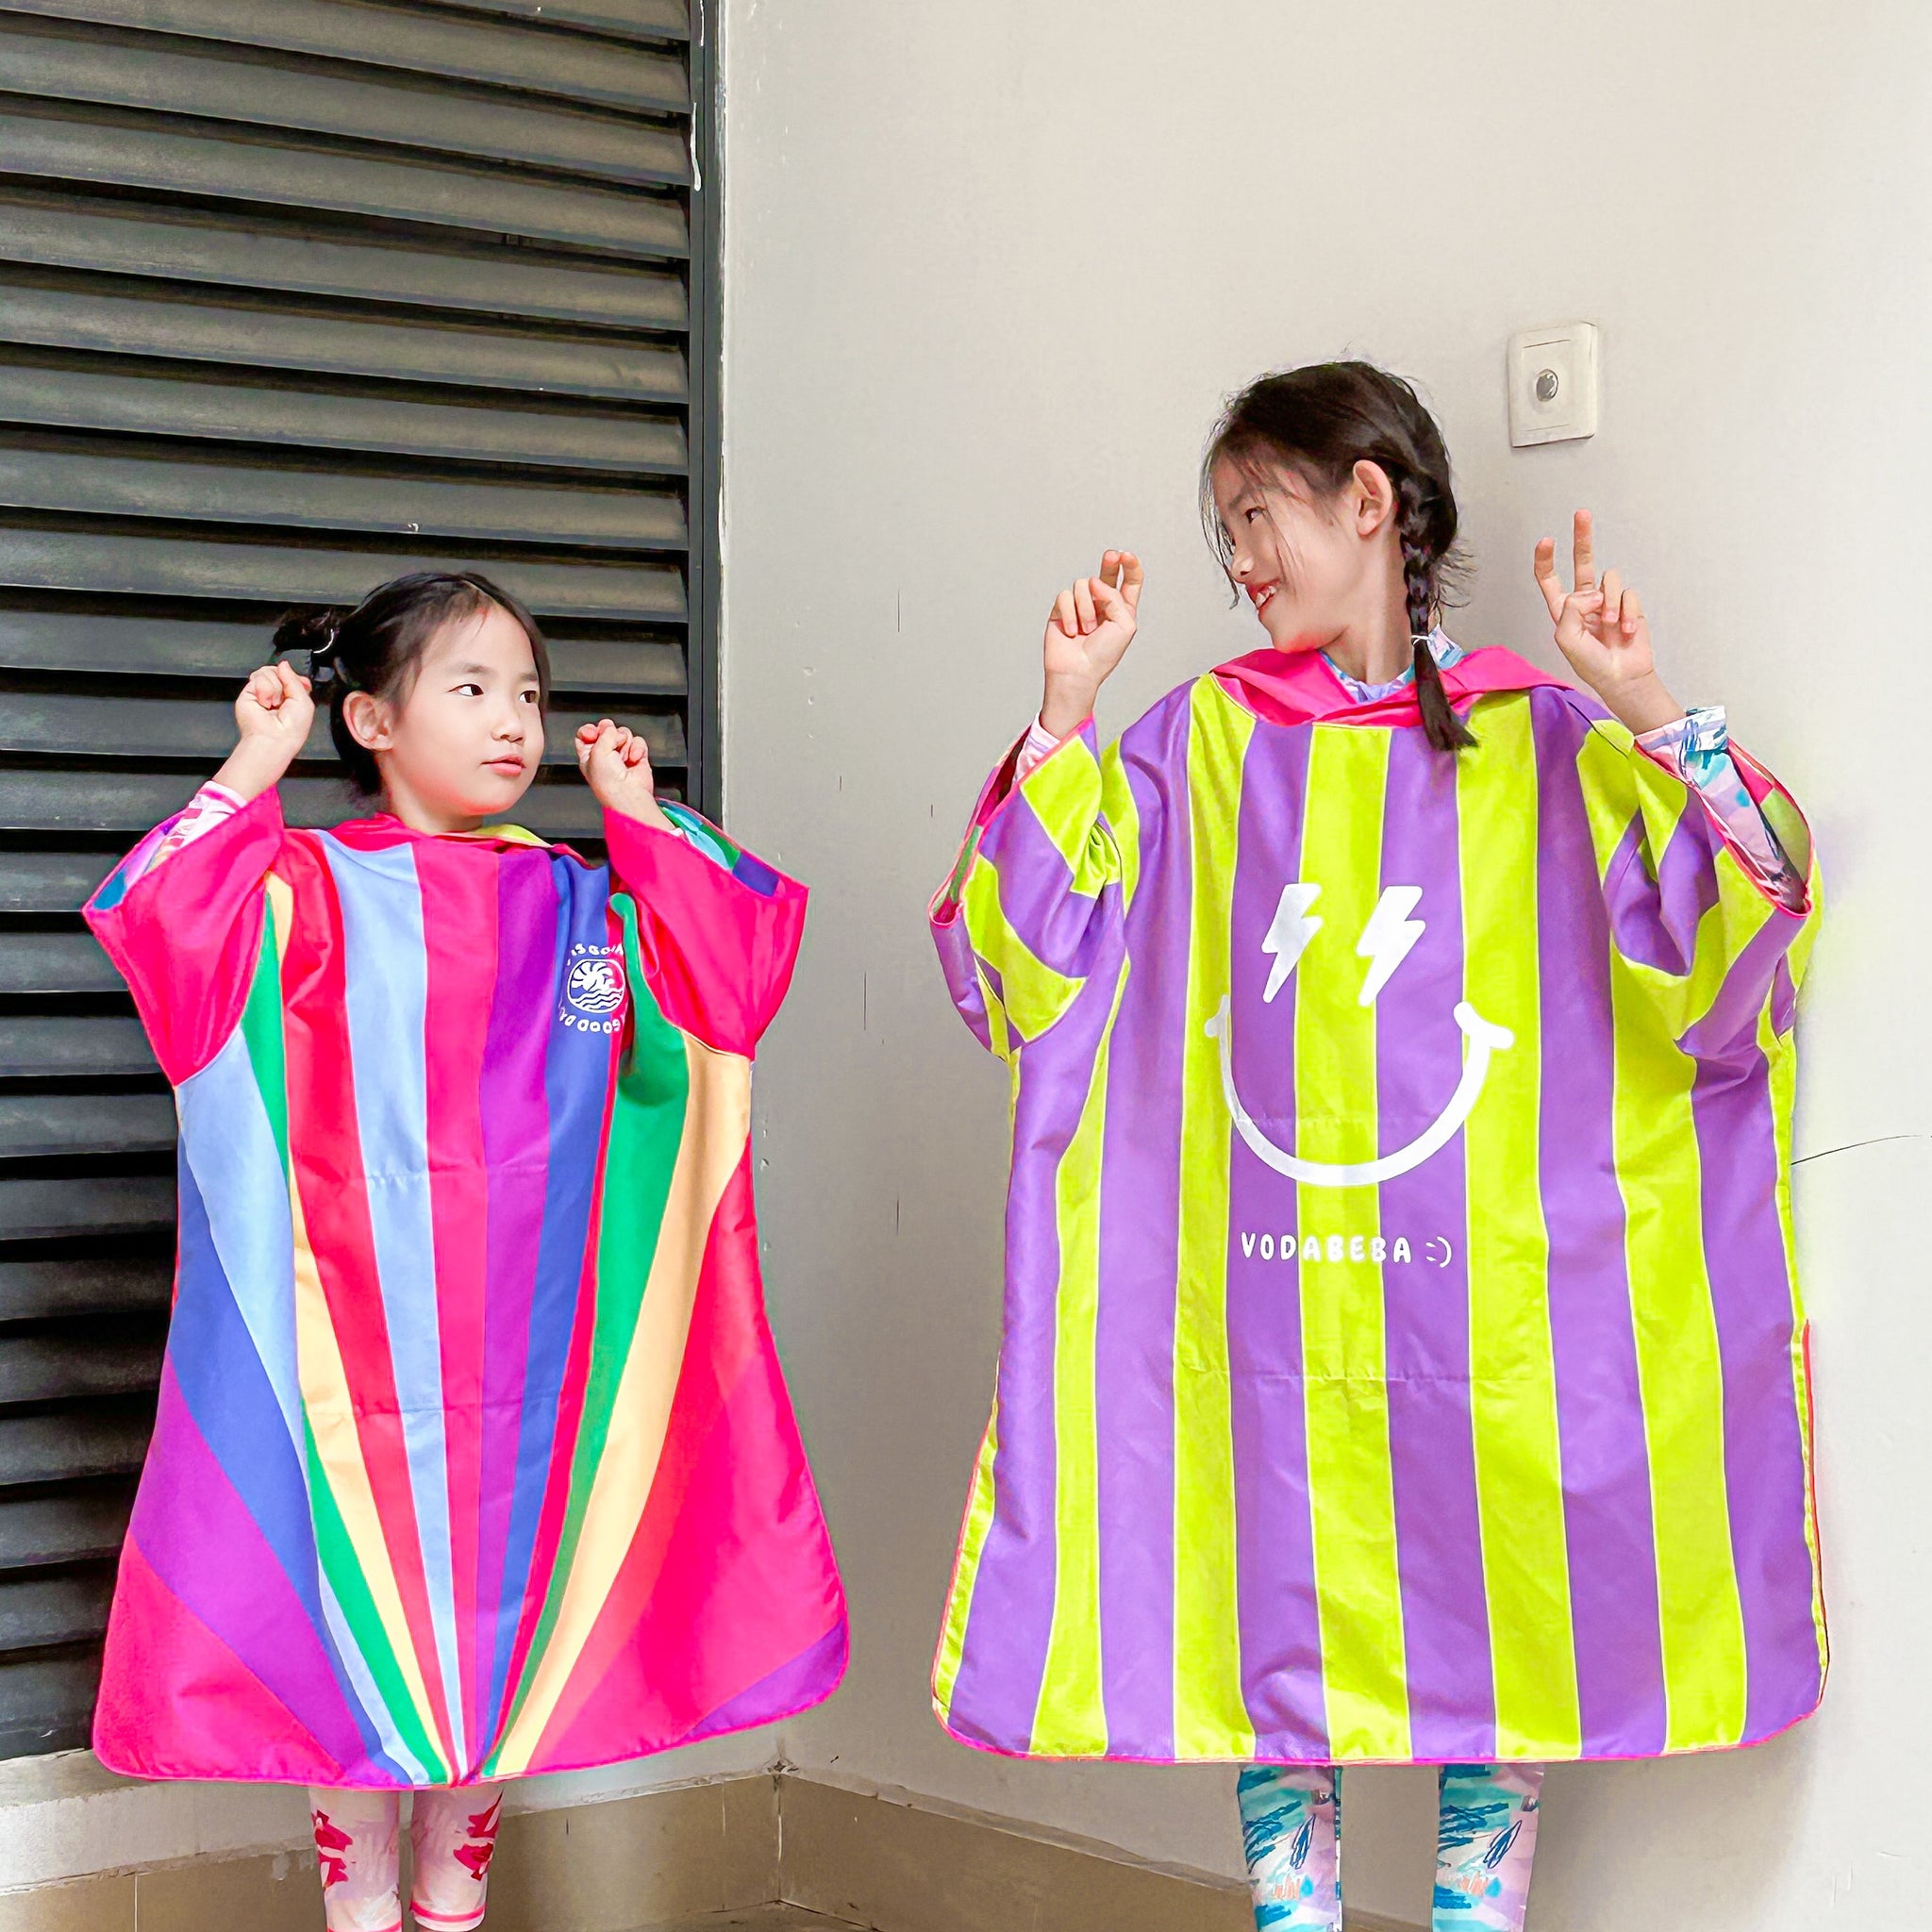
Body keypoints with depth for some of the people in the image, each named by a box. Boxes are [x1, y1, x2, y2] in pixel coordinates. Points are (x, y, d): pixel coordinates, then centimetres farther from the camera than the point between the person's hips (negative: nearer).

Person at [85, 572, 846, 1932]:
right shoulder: (312, 888, -1)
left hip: (534, 1348, 4)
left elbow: (735, 964, 4)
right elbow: (157, 925, -16)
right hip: (363, 1342, -4)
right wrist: (254, 770, -13)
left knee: (510, 1610, 9)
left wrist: (642, 815, 7)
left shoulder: (582, 904, 11)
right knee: (362, 1611, 2)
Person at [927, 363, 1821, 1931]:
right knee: (1276, 1616, 7)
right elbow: (1026, 946, 4)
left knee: (1497, 1615, 4)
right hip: (1265, 1299, 2)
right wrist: (1067, 714, -4)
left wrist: (1649, 713, -18)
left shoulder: (1541, 742, 1)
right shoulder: (1203, 745, 8)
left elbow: (1745, 911, -6)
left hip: (1483, 1293, -2)